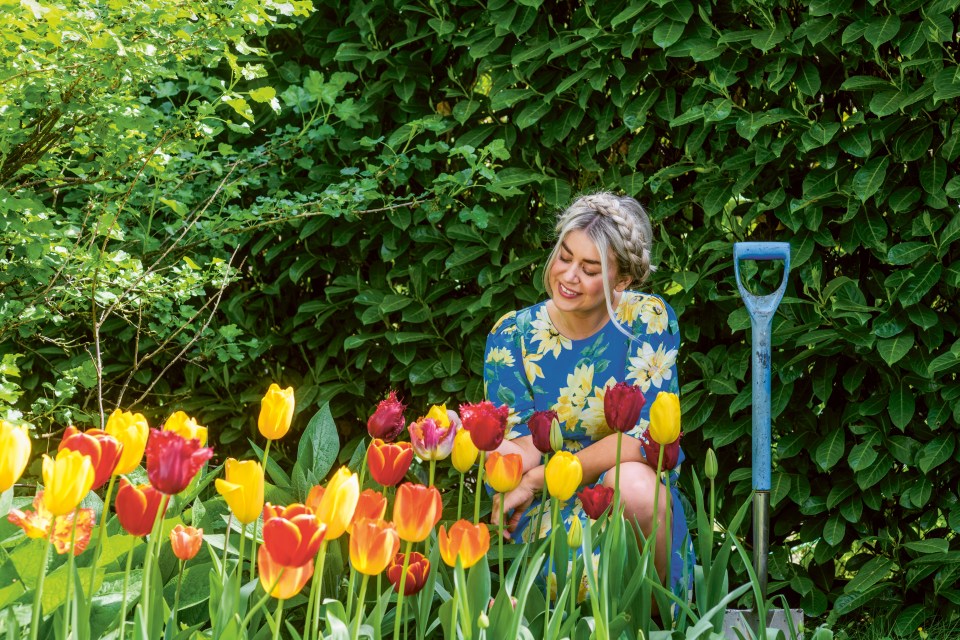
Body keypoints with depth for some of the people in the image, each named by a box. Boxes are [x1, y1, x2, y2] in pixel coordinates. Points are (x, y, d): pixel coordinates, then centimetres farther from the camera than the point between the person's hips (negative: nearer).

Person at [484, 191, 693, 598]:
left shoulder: (648, 320, -7)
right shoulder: (513, 336, -1)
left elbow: (644, 435, -15)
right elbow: (519, 448, -3)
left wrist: (538, 478, -17)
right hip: (544, 507, -1)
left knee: (633, 483, -35)